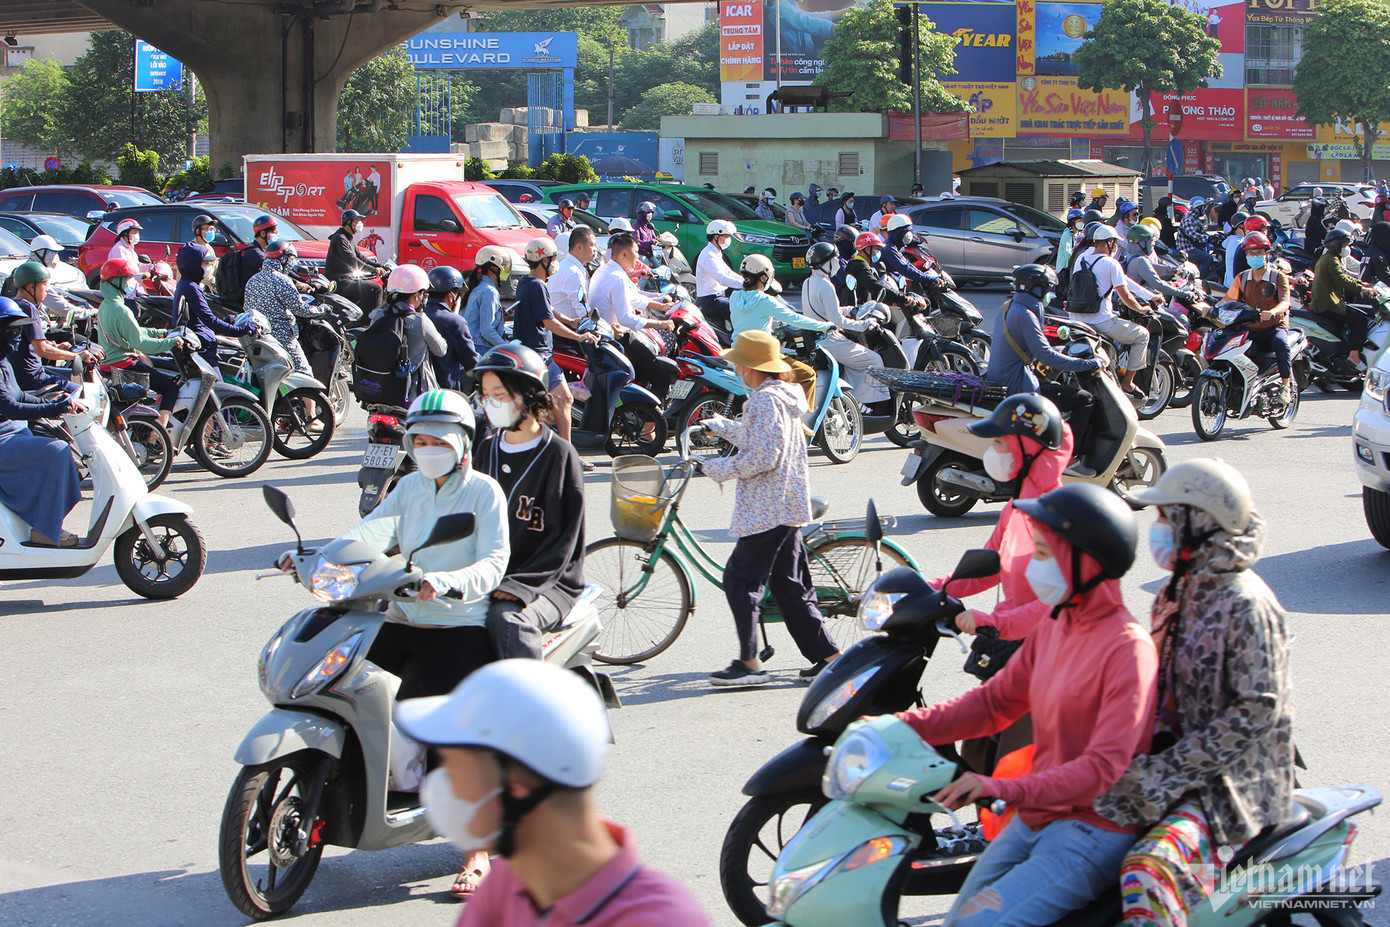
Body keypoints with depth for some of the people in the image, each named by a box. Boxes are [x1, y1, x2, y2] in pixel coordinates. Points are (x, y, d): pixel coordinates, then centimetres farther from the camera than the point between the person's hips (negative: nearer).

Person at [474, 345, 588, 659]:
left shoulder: (558, 454, -5)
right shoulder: (487, 448, 15)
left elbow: (564, 539, -10)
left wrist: (518, 585, -22)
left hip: (547, 583, -6)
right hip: (489, 579, 6)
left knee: (506, 619, -37)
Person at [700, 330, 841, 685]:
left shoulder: (765, 400, -16)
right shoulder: (785, 395, 14)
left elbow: (762, 457, -22)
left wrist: (722, 469, -10)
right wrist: (722, 427, 36)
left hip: (766, 509, -10)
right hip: (790, 506, 10)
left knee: (740, 579, -4)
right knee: (789, 585, 13)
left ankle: (749, 663, -4)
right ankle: (828, 655, 11)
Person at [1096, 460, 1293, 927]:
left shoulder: (1246, 606, -14)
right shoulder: (1177, 594, 14)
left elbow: (1258, 712, -20)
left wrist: (1166, 773, -23)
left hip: (1229, 782, -9)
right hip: (1171, 757, 9)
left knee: (1147, 871, -33)